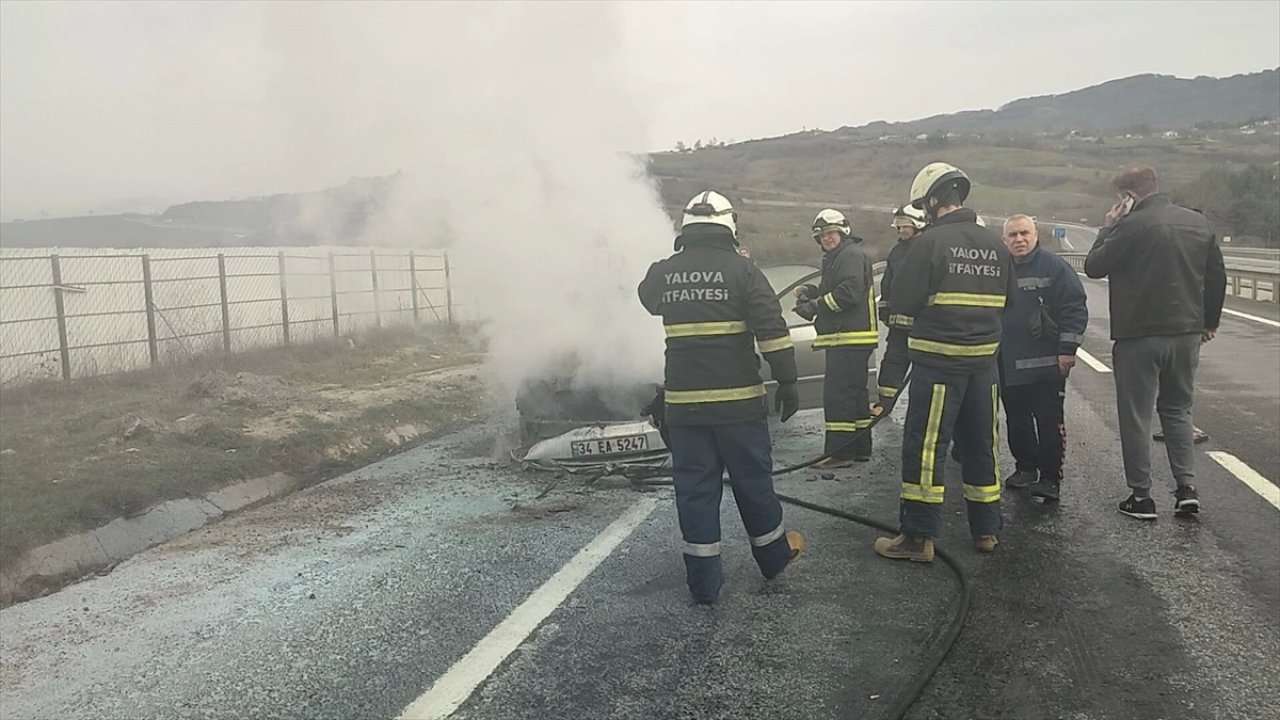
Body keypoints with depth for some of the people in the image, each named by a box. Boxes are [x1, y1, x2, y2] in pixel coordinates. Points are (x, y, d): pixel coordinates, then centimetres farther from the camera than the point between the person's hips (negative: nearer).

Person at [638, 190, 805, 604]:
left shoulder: (661, 273, 3)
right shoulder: (741, 270, -7)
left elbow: (648, 298, 27)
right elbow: (772, 331, -13)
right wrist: (787, 382, -8)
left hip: (683, 403, 2)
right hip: (737, 400, -2)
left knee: (694, 487, 8)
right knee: (753, 480, 13)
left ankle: (703, 581, 12)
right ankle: (774, 555, 32)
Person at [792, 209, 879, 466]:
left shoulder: (851, 255, -11)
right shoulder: (834, 258, 22)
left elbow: (849, 292, -23)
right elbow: (830, 291, 23)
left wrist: (815, 306, -17)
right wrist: (810, 291, 5)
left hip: (851, 337, -11)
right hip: (846, 337, 11)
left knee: (837, 392, -11)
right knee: (855, 391, 15)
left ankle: (839, 452, -9)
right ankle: (860, 448, 24)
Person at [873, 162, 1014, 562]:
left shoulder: (930, 242, -13)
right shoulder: (995, 244, 5)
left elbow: (901, 303, -13)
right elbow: (1005, 299, 11)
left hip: (938, 360, -6)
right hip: (984, 359, 6)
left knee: (924, 446, 0)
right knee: (982, 444, 15)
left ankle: (917, 537, 2)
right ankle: (987, 530, 25)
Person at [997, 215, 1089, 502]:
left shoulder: (1054, 266, -4)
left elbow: (1075, 308, -7)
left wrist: (1067, 349, -13)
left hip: (1047, 363, -5)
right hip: (1007, 364, 5)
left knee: (1049, 420, -3)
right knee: (1016, 420, 13)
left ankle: (1050, 477, 4)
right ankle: (1026, 467, 28)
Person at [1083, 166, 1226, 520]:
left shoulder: (1132, 226, -15)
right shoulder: (1198, 223, 7)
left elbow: (1093, 267, -7)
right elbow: (1217, 276, 12)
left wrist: (1107, 228, 3)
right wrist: (1209, 322, 22)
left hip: (1139, 336, -6)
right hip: (1186, 334, 6)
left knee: (1135, 417, 4)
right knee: (1177, 410, 19)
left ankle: (1141, 496, 8)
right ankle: (1187, 487, 11)